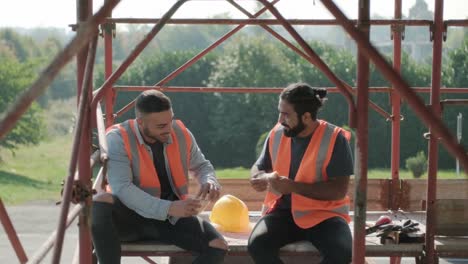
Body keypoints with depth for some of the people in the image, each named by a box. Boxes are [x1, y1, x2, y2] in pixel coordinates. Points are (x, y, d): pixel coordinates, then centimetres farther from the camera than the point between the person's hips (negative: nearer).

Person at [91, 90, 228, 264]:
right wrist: (168, 208, -36)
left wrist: (209, 181, -10)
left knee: (218, 246, -19)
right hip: (130, 217, -4)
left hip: (171, 218, 4)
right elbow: (122, 188, -27)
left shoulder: (181, 134, -2)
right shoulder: (118, 138, -16)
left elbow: (201, 165, 16)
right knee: (100, 204, -37)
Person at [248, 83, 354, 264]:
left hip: (323, 214, -3)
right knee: (257, 244, -27)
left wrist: (293, 186, -22)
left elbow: (339, 190, -15)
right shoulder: (277, 134, 2)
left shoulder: (334, 138, -12)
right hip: (283, 211, 3)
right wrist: (263, 178, -10)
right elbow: (258, 167, 16)